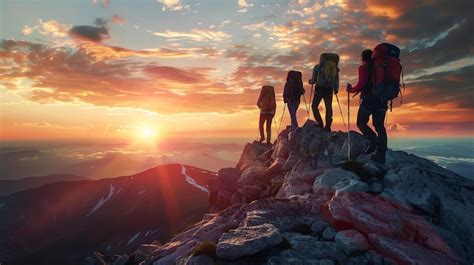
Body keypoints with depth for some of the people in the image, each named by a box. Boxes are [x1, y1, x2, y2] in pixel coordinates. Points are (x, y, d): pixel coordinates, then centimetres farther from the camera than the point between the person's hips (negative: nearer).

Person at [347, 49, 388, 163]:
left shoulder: (363, 68, -3)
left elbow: (362, 83, -15)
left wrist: (352, 89, 0)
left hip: (368, 100, -5)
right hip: (382, 101, 6)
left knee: (361, 123, 10)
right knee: (379, 126, 8)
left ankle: (373, 140, -13)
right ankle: (381, 154, 4)